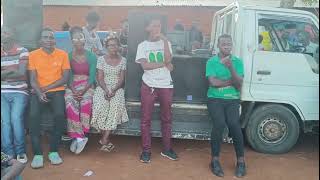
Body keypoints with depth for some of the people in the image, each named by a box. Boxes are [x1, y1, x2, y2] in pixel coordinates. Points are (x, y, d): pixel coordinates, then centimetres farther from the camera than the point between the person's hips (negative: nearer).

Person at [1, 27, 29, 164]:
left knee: (16, 119, -17)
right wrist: (12, 71, -7)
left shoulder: (22, 51, 1)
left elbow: (22, 73, -8)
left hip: (19, 92, -3)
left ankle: (20, 151, -1)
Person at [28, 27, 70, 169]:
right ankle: (37, 153, -15)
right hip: (38, 91, 1)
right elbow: (32, 79, 0)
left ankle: (54, 151, -11)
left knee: (60, 115, -27)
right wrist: (39, 93, -18)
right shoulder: (33, 55, 5)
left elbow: (65, 77, -1)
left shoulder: (62, 54, 3)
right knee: (33, 116, -25)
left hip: (56, 91, 0)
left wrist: (46, 88, -10)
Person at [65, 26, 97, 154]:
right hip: (72, 85, 1)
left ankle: (77, 137, -25)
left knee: (86, 101, -34)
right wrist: (73, 91, -16)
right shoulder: (68, 56, 6)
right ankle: (80, 137, -29)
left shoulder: (91, 56, 3)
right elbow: (68, 76, 0)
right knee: (70, 102, -31)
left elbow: (92, 76, -3)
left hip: (87, 85, -1)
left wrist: (83, 91, -17)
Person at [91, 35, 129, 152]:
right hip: (103, 88, 0)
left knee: (116, 105, -31)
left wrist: (114, 90, -16)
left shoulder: (122, 60, 7)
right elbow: (100, 78, 0)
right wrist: (106, 90, -17)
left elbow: (121, 79, 1)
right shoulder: (101, 59, 6)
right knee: (101, 105, -30)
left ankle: (104, 139, -28)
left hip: (117, 88, 0)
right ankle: (106, 140, -19)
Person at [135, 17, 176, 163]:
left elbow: (168, 59, -10)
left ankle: (166, 148, 23)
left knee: (167, 118, 9)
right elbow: (145, 65, -10)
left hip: (166, 85, 2)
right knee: (146, 119, 1)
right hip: (148, 85, -2)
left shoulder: (166, 43, 8)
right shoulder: (142, 45, 4)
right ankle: (146, 150, 12)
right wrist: (165, 64, -9)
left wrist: (165, 40, -11)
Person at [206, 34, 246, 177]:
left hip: (232, 100, 1)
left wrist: (231, 68, -17)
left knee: (234, 124, -22)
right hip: (215, 99, -1)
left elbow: (239, 85, -4)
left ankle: (241, 161, -6)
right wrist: (231, 81, -3)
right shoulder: (211, 62, 3)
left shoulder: (238, 62, 7)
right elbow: (213, 82, -9)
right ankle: (215, 160, -8)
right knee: (219, 124, -24)